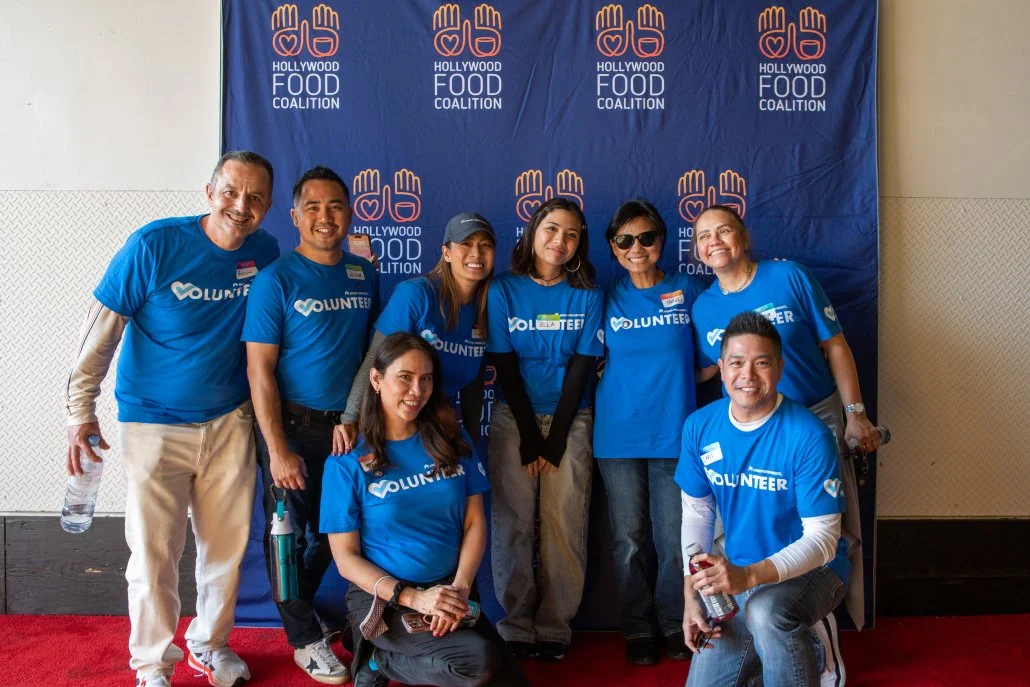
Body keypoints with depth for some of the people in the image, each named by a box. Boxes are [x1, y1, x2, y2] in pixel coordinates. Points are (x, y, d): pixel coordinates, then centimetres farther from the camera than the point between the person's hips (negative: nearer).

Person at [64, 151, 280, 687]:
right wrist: (80, 413, -10)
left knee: (227, 547, 13)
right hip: (154, 425, -3)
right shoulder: (155, 244, -16)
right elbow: (100, 331, -11)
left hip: (229, 422, 4)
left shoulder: (265, 253, -4)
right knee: (153, 555, 4)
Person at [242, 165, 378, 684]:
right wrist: (278, 450, -17)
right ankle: (304, 636, 26)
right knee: (289, 531, 6)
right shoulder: (276, 280, -10)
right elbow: (259, 370, -13)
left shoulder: (365, 275, 4)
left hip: (348, 426, 5)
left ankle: (299, 603, 42)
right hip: (292, 426, -5)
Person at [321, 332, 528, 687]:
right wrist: (411, 597, -19)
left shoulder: (452, 440, 2)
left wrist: (460, 587, -13)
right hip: (383, 597, -4)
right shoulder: (347, 461, -8)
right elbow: (346, 557, -8)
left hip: (450, 590, 5)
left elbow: (475, 522, 3)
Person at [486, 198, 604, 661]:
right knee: (513, 523, -2)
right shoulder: (504, 290, -1)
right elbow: (505, 367, -4)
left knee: (564, 524, -3)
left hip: (570, 419, 1)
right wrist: (530, 437, -8)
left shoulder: (588, 297, 1)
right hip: (514, 418, 0)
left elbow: (581, 368, -3)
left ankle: (554, 628, 9)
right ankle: (517, 627, 10)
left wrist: (554, 440, -8)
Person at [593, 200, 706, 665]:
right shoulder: (606, 297, 4)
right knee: (629, 541, 8)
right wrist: (623, 382, -3)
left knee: (674, 540, 2)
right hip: (618, 436, 1)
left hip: (673, 433, 0)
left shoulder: (687, 289, 3)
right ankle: (638, 629, 24)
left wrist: (673, 381, -1)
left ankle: (674, 624, 24)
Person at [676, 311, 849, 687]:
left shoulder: (809, 436, -22)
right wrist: (691, 596, -6)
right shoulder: (700, 427, -7)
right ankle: (783, 653, 28)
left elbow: (822, 538, -22)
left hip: (812, 570, -5)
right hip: (738, 577, 5)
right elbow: (696, 513, 3)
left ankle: (800, 656, -7)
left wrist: (750, 575, -36)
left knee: (765, 610, -38)